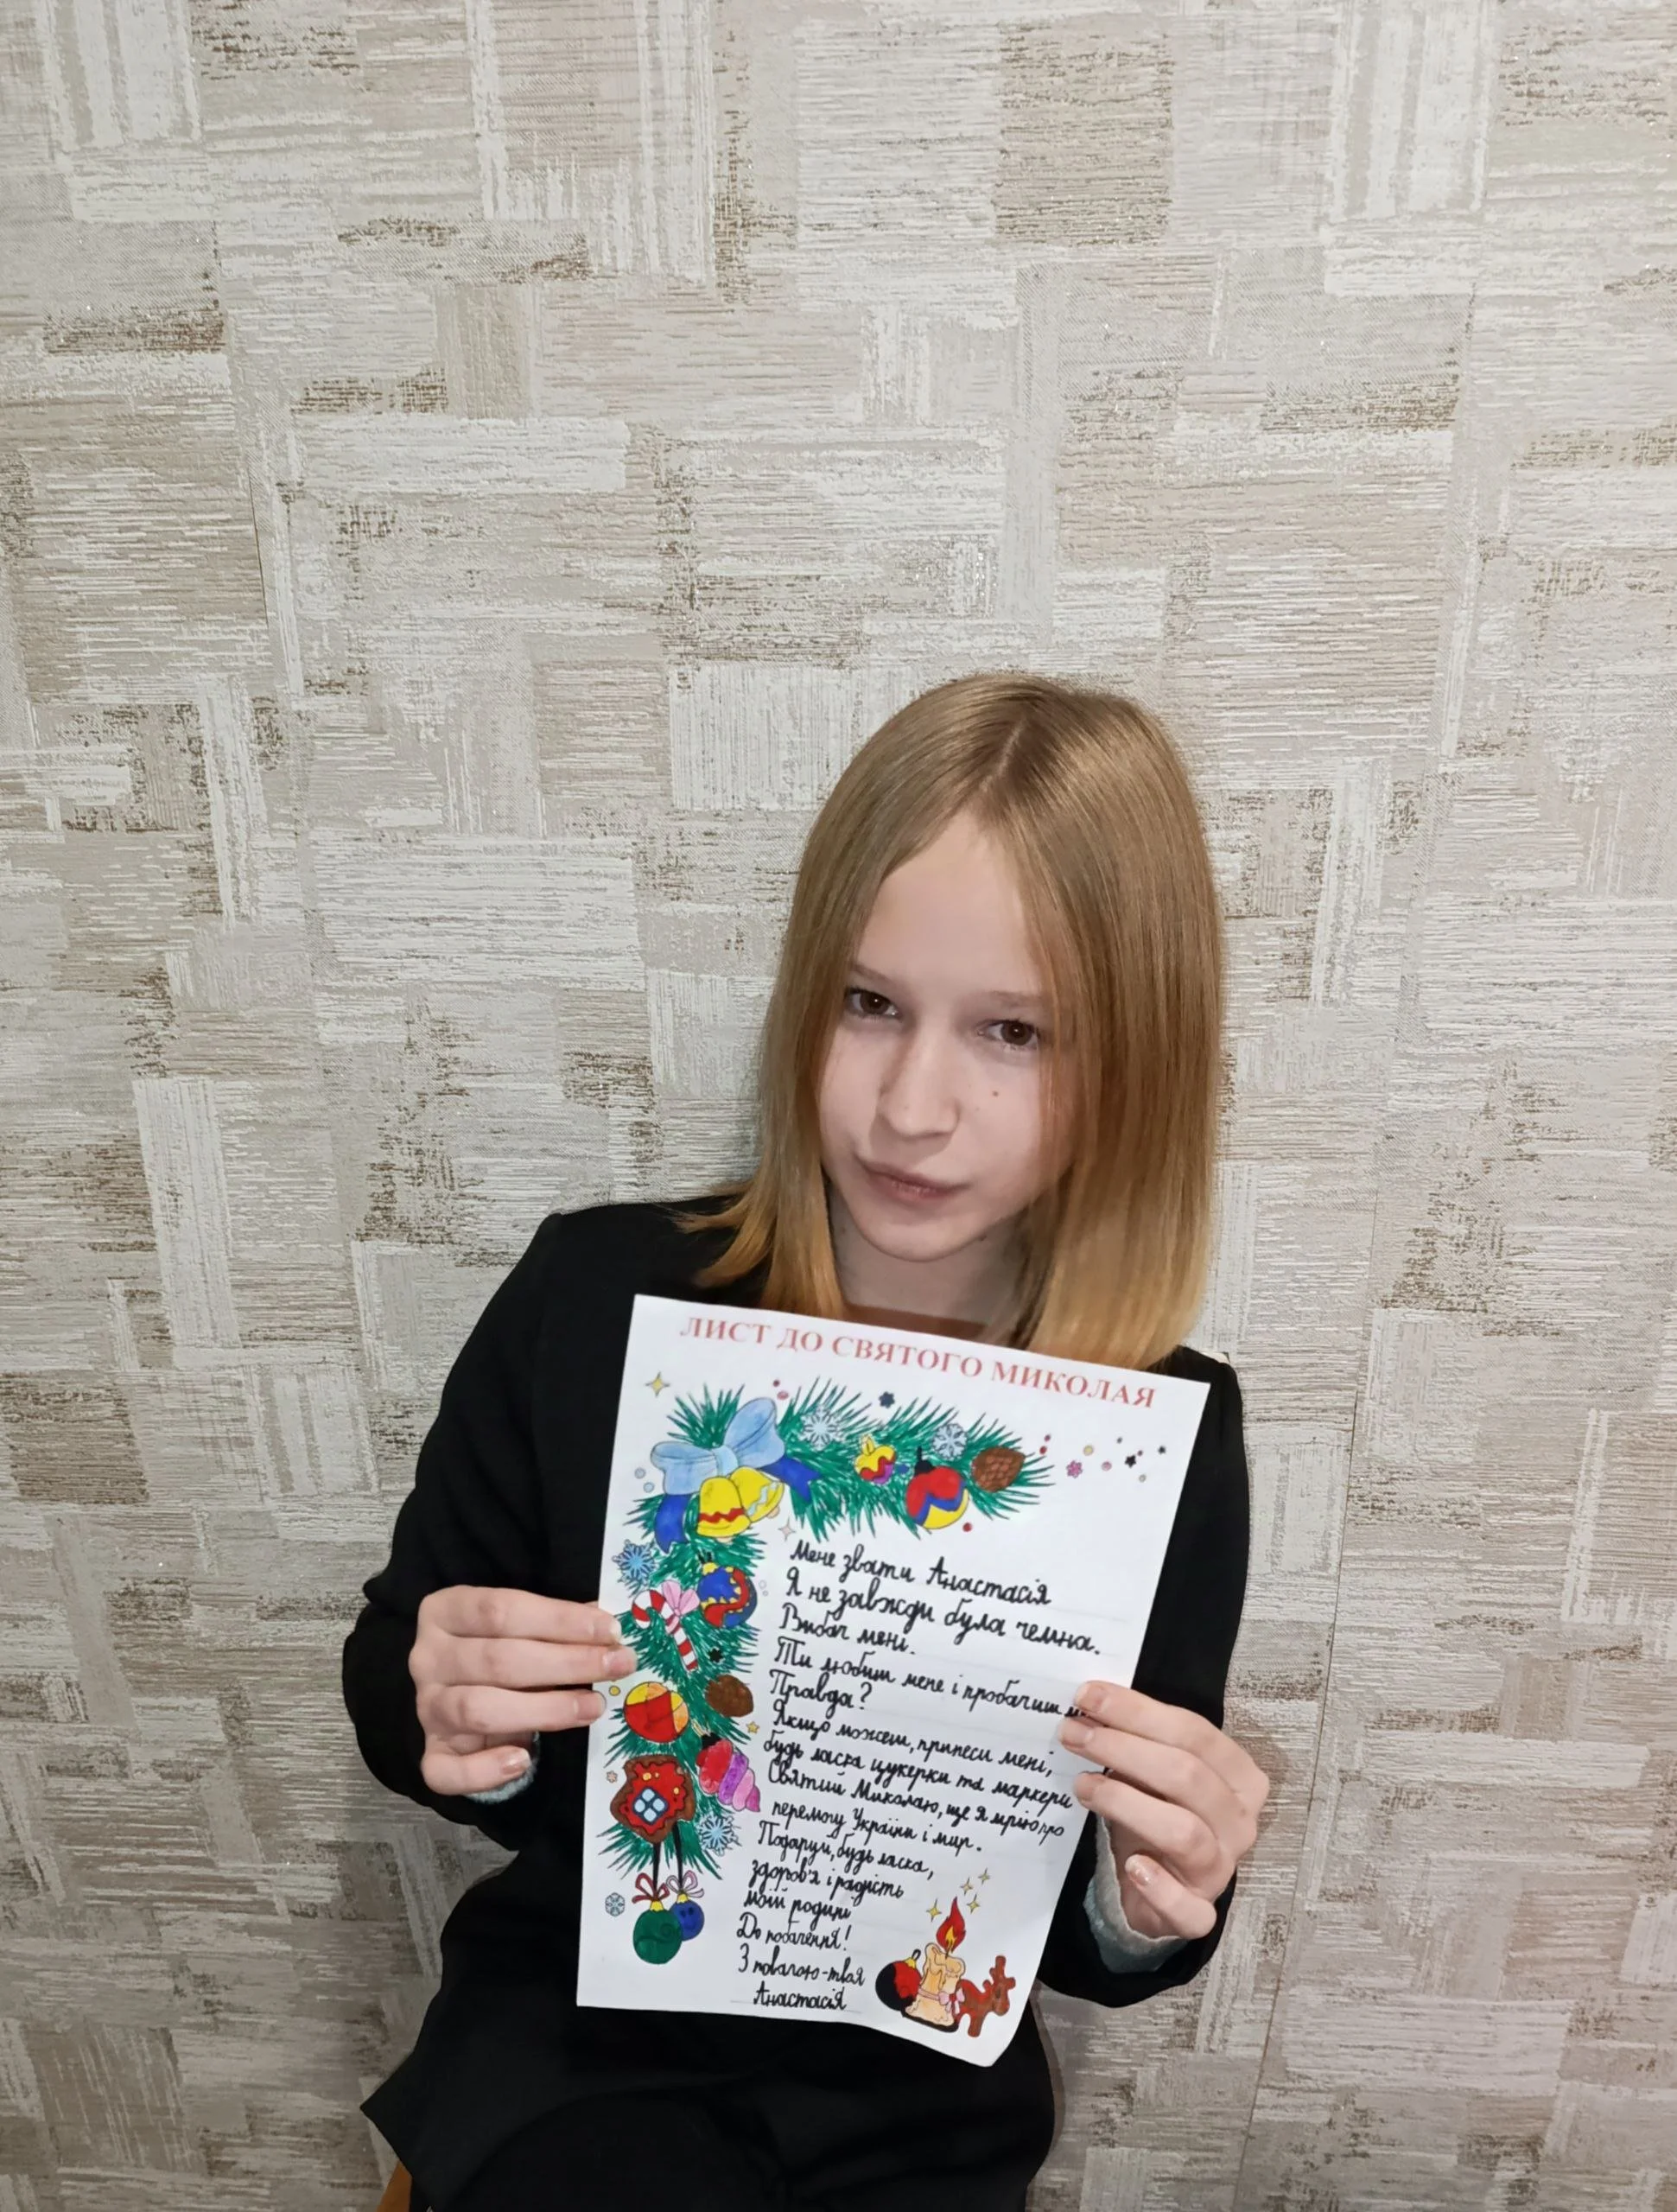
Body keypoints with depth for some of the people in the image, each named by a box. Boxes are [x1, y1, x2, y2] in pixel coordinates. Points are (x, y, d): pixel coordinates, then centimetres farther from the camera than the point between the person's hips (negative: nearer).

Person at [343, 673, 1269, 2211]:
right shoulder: (597, 1297, -18)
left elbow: (1093, 1945, -2)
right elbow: (396, 1662, -2)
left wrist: (1153, 1909, -24)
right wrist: (439, 1718, -23)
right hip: (577, 2027, -1)